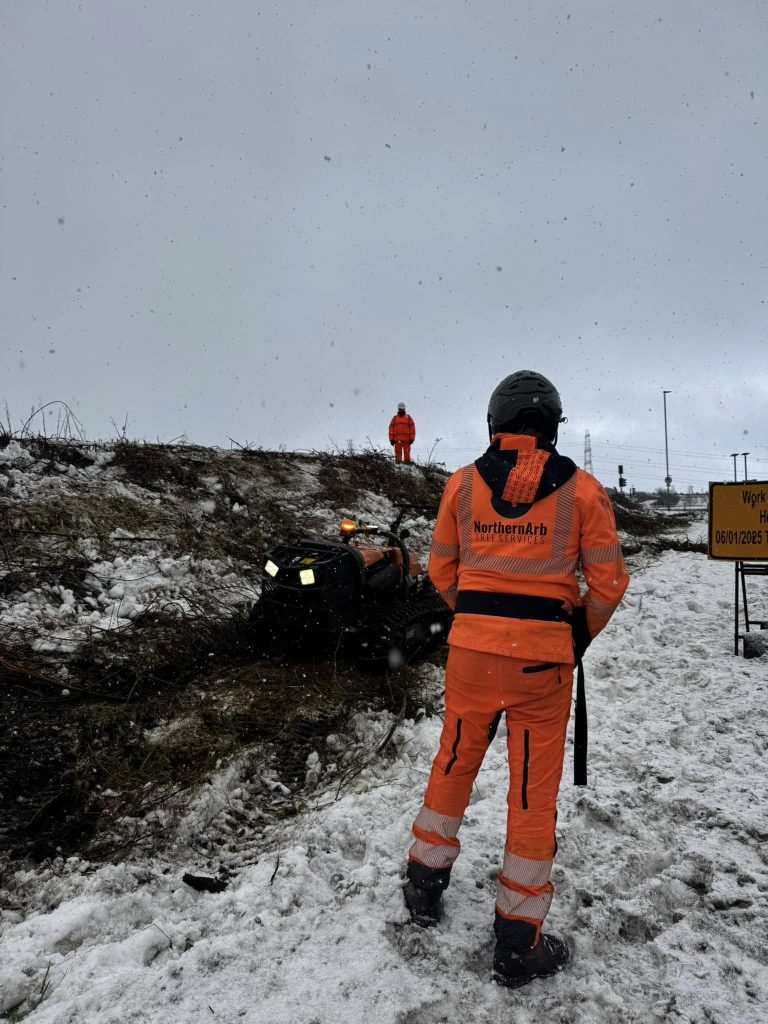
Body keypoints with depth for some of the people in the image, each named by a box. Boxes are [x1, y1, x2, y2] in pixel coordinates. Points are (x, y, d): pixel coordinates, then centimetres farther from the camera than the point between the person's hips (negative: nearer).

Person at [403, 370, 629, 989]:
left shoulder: (462, 484, 0)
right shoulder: (582, 489, -4)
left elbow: (441, 571, 7)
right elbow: (608, 583, -3)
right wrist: (581, 636, 14)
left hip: (472, 646, 2)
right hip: (544, 657, -1)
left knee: (454, 765, 22)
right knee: (534, 793, 11)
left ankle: (425, 889, 38)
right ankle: (517, 947, 24)